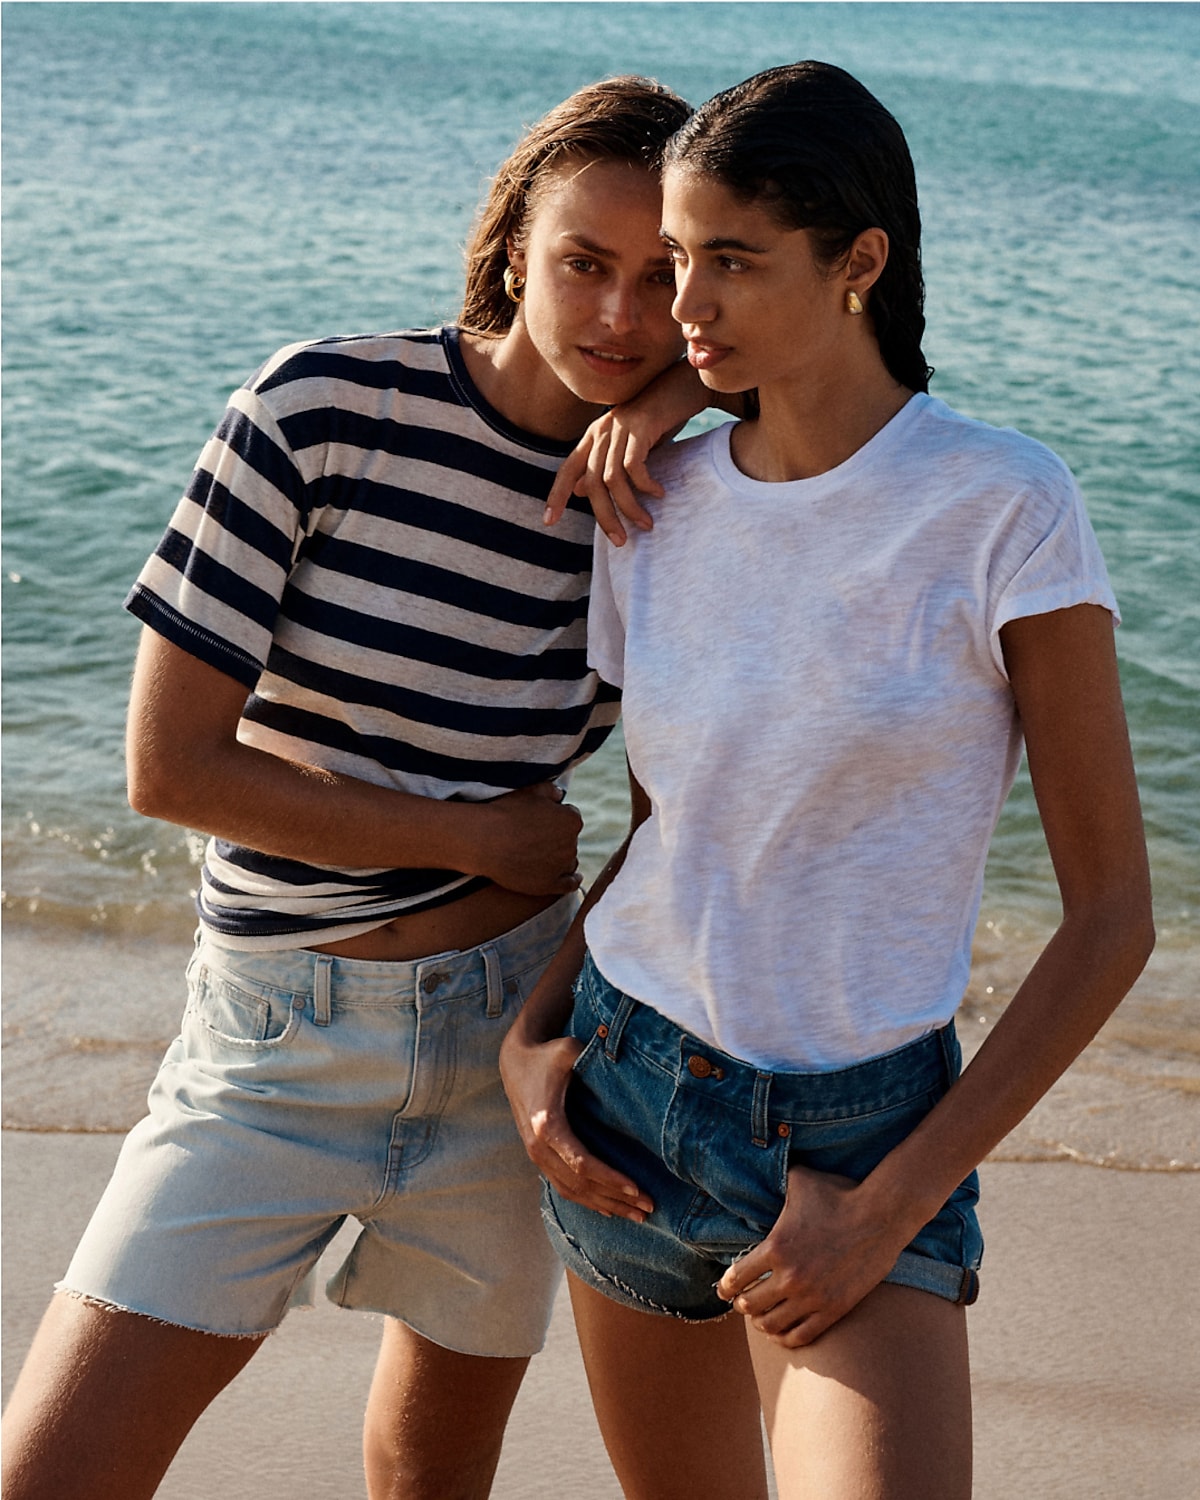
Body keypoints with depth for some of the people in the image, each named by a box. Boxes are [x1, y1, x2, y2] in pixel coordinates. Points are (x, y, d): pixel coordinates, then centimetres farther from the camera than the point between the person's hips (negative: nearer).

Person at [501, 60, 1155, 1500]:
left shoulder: (1002, 508, -13)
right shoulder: (655, 504, 1)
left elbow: (1111, 916, -11)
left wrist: (896, 1203, -13)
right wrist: (531, 1035, -1)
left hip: (857, 1136, -4)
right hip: (619, 1100, 4)